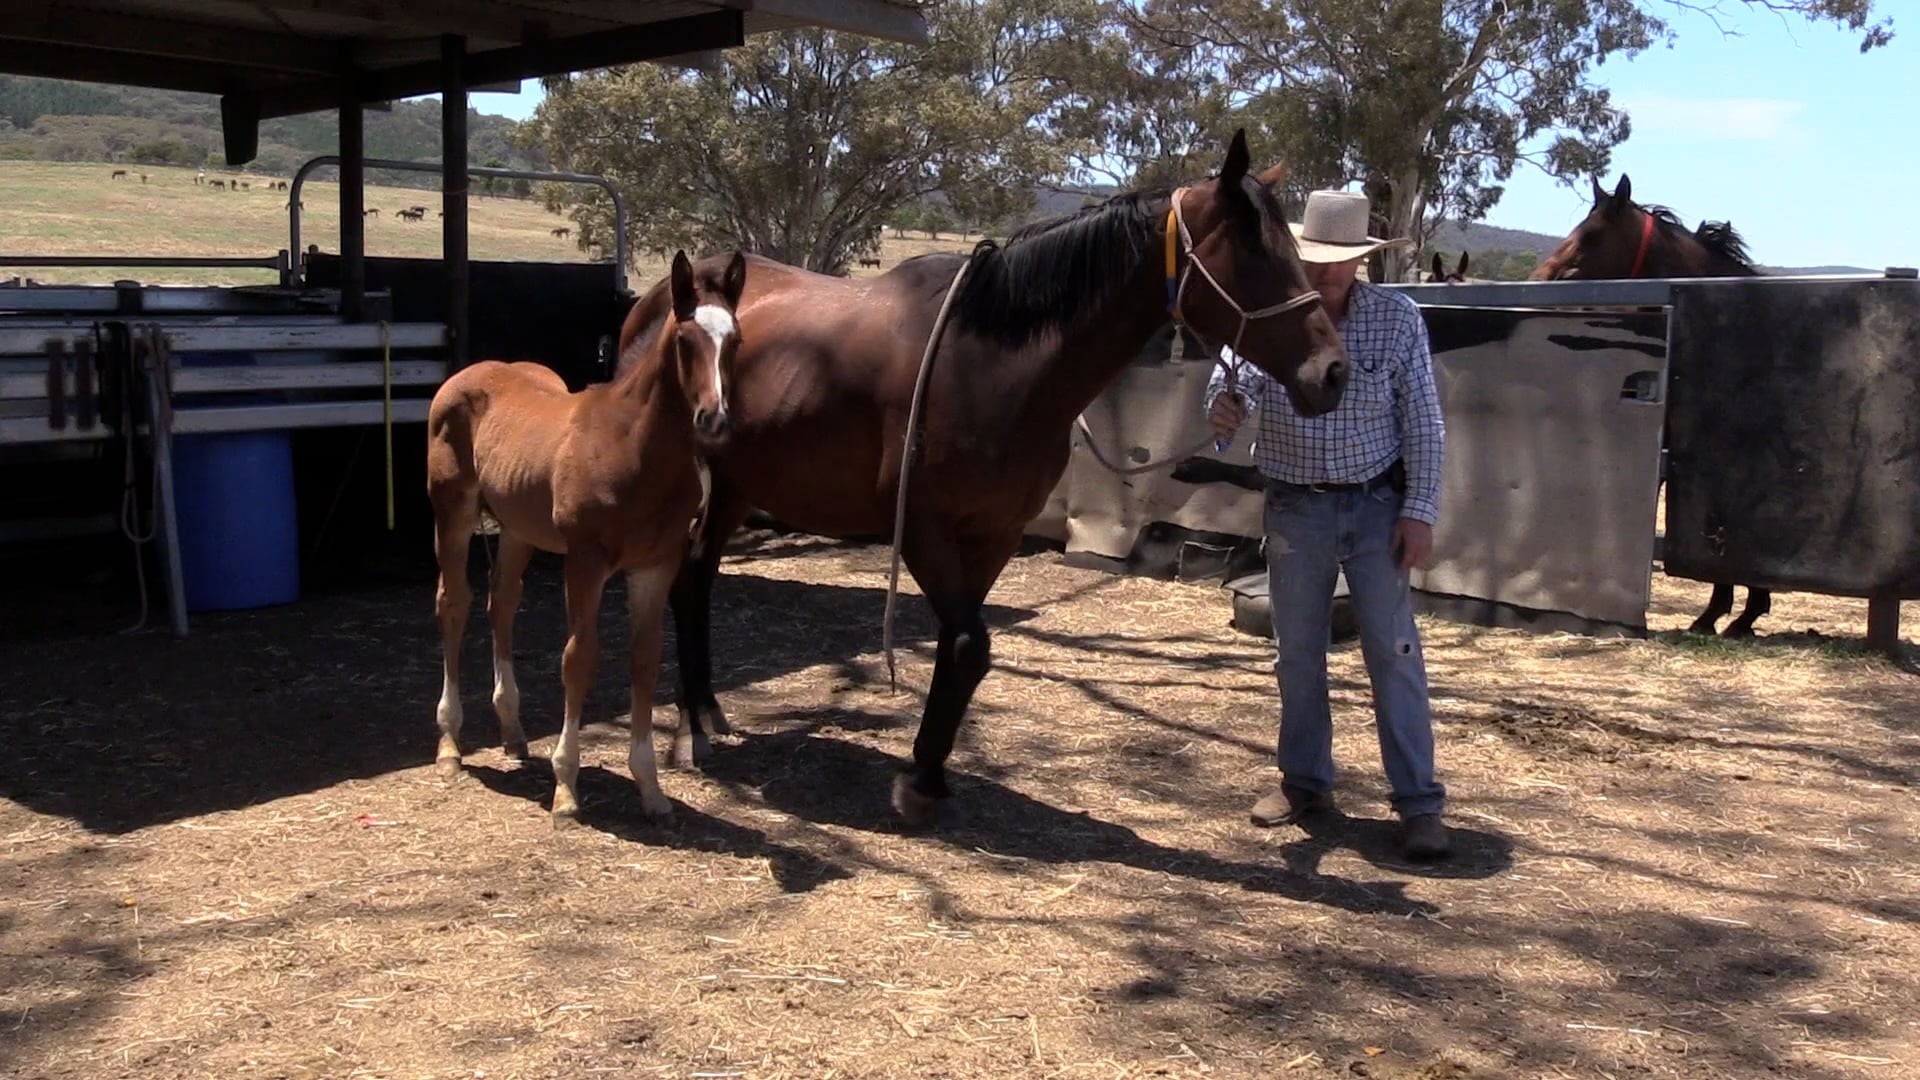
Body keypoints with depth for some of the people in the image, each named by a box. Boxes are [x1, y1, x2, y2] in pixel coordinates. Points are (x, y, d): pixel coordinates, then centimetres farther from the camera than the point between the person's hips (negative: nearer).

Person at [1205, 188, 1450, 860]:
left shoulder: (1398, 318, -6)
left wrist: (1420, 512, -10)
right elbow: (1235, 380, -17)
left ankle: (1419, 803, 5)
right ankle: (1304, 781, 26)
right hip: (1295, 507, 2)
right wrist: (1223, 409, -42)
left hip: (1377, 505, -2)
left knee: (1393, 651, -1)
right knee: (1297, 652, 11)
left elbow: (1423, 423, -5)